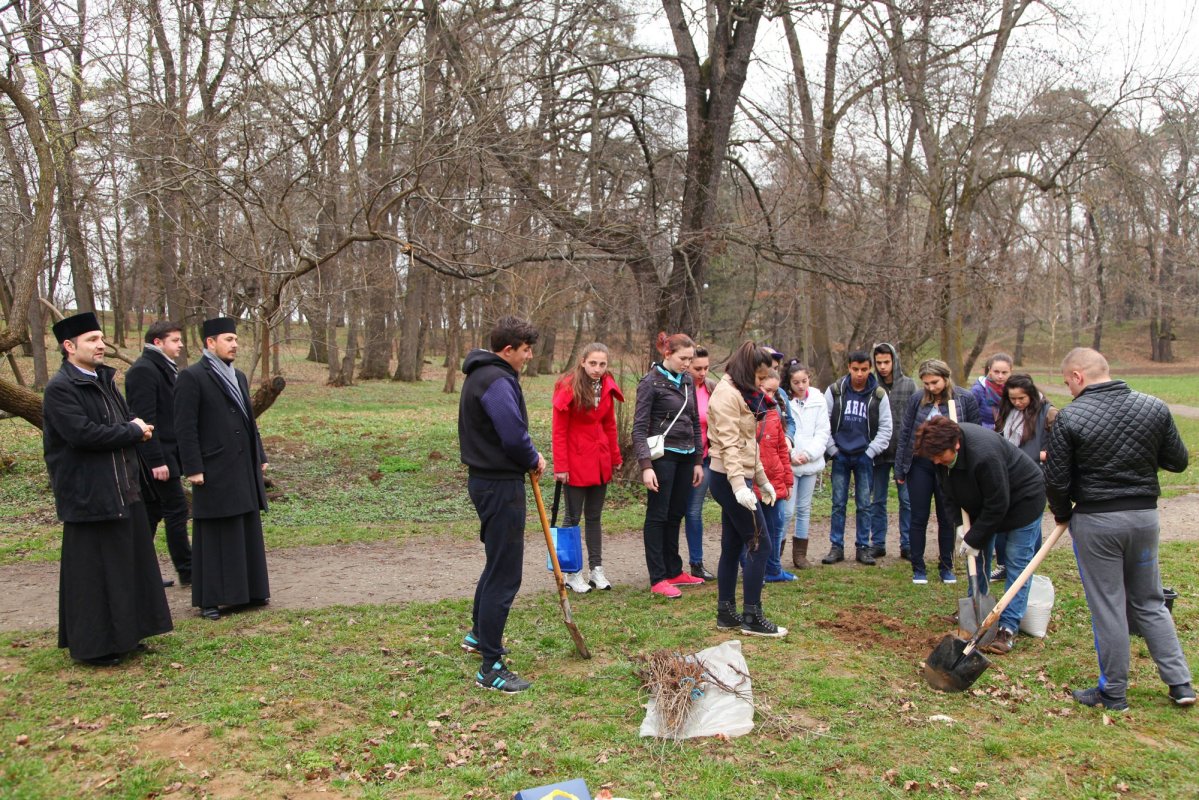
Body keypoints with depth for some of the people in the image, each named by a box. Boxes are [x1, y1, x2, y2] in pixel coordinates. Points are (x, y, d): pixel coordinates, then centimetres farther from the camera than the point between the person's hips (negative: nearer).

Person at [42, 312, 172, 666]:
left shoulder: (104, 380, 14)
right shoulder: (60, 389, -13)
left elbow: (127, 421, 19)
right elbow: (82, 433, -24)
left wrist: (135, 430, -5)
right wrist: (132, 432, -12)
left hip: (123, 490, 9)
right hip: (88, 494, -9)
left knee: (128, 565, 14)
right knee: (93, 571, 0)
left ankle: (122, 634, 27)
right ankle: (92, 646, 12)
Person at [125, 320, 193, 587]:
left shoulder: (165, 369, 17)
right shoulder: (143, 370, -13)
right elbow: (145, 419, -20)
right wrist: (156, 460, -23)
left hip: (168, 452, 10)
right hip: (159, 455, -10)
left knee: (152, 513, 12)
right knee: (176, 510, -4)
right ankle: (187, 572, 4)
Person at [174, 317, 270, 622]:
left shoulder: (238, 376, 15)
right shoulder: (191, 377, -8)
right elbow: (185, 427, -12)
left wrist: (260, 457, 15)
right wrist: (193, 469, -16)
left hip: (244, 468, 7)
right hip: (215, 471, -7)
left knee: (247, 532, 12)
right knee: (213, 537, 2)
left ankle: (248, 591, 23)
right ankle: (209, 600, 11)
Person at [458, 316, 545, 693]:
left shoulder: (481, 375, 13)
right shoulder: (497, 381, -21)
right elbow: (514, 436, -27)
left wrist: (529, 457, 7)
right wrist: (534, 460, -7)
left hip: (486, 478, 11)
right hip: (500, 485, -11)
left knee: (498, 562, 26)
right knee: (504, 574, -5)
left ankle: (479, 634, 43)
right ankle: (490, 667, 2)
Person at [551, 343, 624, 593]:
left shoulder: (607, 387, 3)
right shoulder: (568, 388, -14)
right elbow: (559, 431, -13)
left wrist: (615, 457, 11)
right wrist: (560, 467, -15)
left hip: (600, 461, 6)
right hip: (576, 461, -5)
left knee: (594, 516, 13)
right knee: (573, 517, 4)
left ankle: (597, 569, 21)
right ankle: (573, 573, 13)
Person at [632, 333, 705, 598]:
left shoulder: (687, 381, 11)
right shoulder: (651, 383, -8)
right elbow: (639, 428, -11)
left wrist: (698, 461, 14)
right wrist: (645, 466, -19)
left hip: (685, 457, 6)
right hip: (663, 456, -6)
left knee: (675, 516, 12)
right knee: (657, 516, 0)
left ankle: (674, 571, 22)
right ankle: (658, 579, 4)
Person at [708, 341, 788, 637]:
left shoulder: (741, 395, 17)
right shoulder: (727, 394, -14)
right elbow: (729, 444, -23)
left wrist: (762, 480, 22)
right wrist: (739, 485, -31)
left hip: (735, 479, 10)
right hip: (730, 479, -10)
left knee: (732, 546, 12)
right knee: (760, 544, -6)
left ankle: (726, 613, 20)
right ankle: (752, 618, 0)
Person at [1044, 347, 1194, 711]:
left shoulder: (1070, 417, -14)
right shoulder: (1154, 408, -2)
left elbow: (1056, 480, -11)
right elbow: (1178, 461, 6)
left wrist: (1062, 514, 7)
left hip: (1095, 521, -4)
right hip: (1145, 516, 4)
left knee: (1107, 608, 5)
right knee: (1150, 603, 19)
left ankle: (1113, 692, 15)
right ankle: (1180, 683, 20)